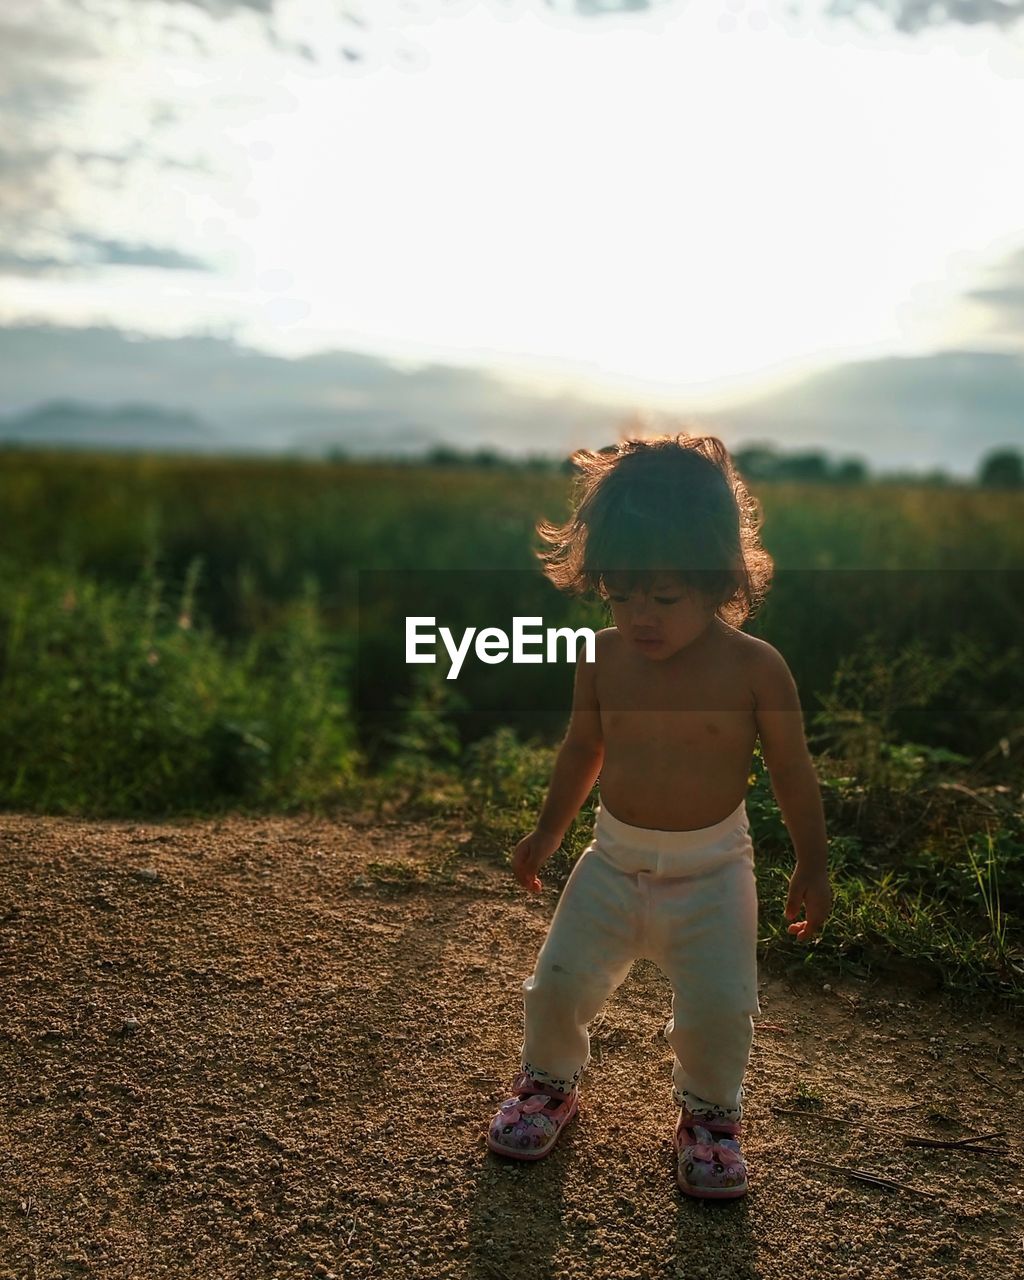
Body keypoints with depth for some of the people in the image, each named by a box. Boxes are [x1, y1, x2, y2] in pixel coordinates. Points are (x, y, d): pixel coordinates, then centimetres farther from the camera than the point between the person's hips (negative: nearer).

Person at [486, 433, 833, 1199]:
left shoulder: (755, 667, -15)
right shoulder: (604, 659, -7)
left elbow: (792, 769, -4)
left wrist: (813, 866, 1)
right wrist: (548, 833, 17)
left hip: (712, 868, -2)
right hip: (615, 860, 3)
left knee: (720, 1006, -6)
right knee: (558, 985, 3)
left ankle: (710, 1109, 27)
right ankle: (549, 1082, 35)